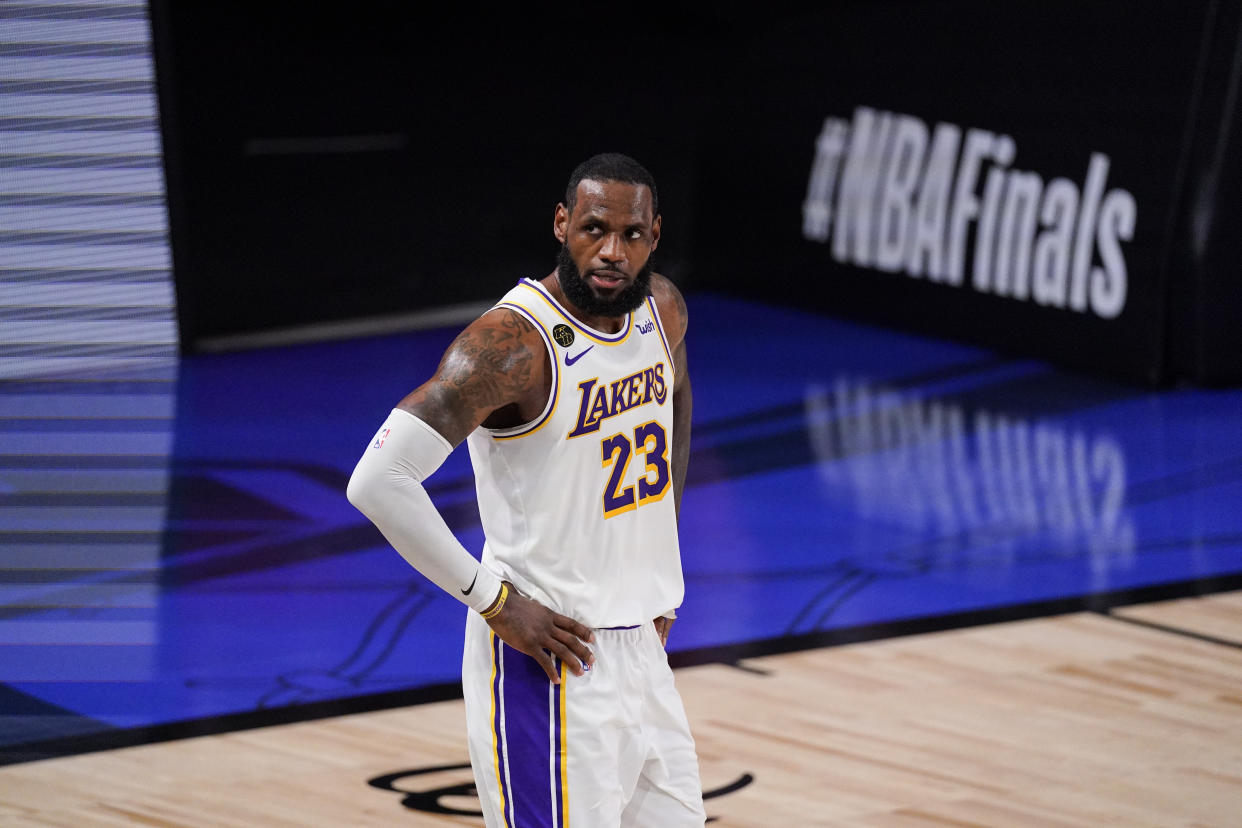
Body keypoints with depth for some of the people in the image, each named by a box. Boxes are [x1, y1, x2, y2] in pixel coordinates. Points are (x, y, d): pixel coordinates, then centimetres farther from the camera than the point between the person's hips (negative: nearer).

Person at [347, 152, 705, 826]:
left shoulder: (661, 309, 4)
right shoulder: (514, 342, -20)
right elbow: (378, 481, -27)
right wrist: (493, 599, -21)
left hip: (640, 647, 8)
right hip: (549, 655, -8)